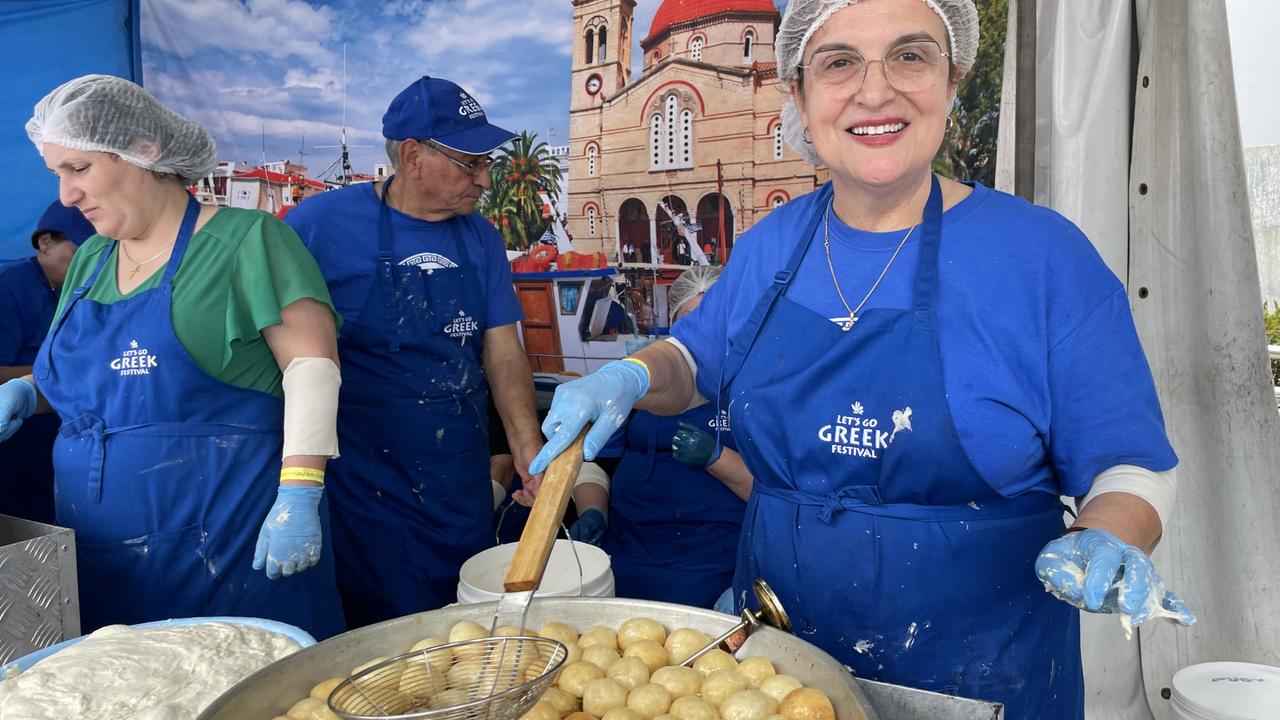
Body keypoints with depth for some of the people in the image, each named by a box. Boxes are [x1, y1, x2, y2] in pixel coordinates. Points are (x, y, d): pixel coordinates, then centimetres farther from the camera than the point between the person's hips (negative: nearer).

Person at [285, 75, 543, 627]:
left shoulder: (481, 239, 6)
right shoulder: (321, 223, -9)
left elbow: (503, 354, 6)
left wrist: (530, 453, -4)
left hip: (462, 489, 5)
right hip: (362, 485, -4)